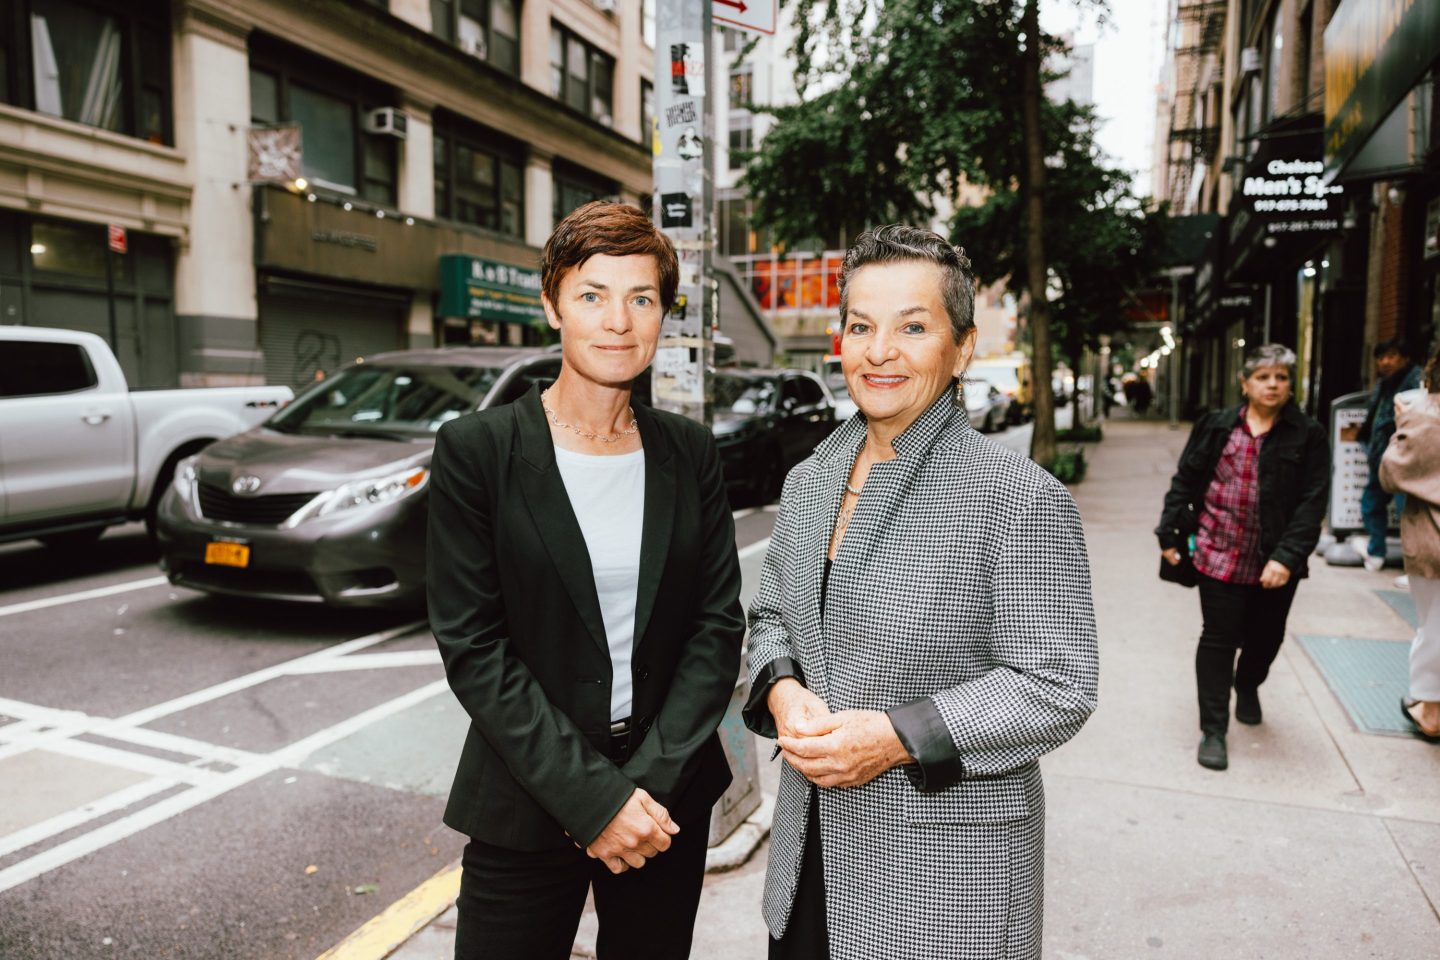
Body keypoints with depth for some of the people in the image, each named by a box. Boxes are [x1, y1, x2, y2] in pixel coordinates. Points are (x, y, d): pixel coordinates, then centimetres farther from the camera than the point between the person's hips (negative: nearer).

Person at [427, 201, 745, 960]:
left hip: (668, 789, 3)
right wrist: (593, 796, -14)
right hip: (527, 805, -2)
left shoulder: (689, 452, 1)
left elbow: (719, 621, -1)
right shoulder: (477, 449, -9)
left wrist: (649, 780, -10)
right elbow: (472, 646, -11)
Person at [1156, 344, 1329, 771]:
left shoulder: (1308, 436, -2)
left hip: (1275, 563, 1)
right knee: (1219, 638, 0)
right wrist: (1169, 534, 3)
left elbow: (1312, 502, -8)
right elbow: (1185, 481, 6)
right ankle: (1213, 731, 9)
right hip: (1219, 554, -1)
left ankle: (1247, 686, 49)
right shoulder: (1216, 426, 1)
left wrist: (1287, 556, -17)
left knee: (1265, 637, 17)